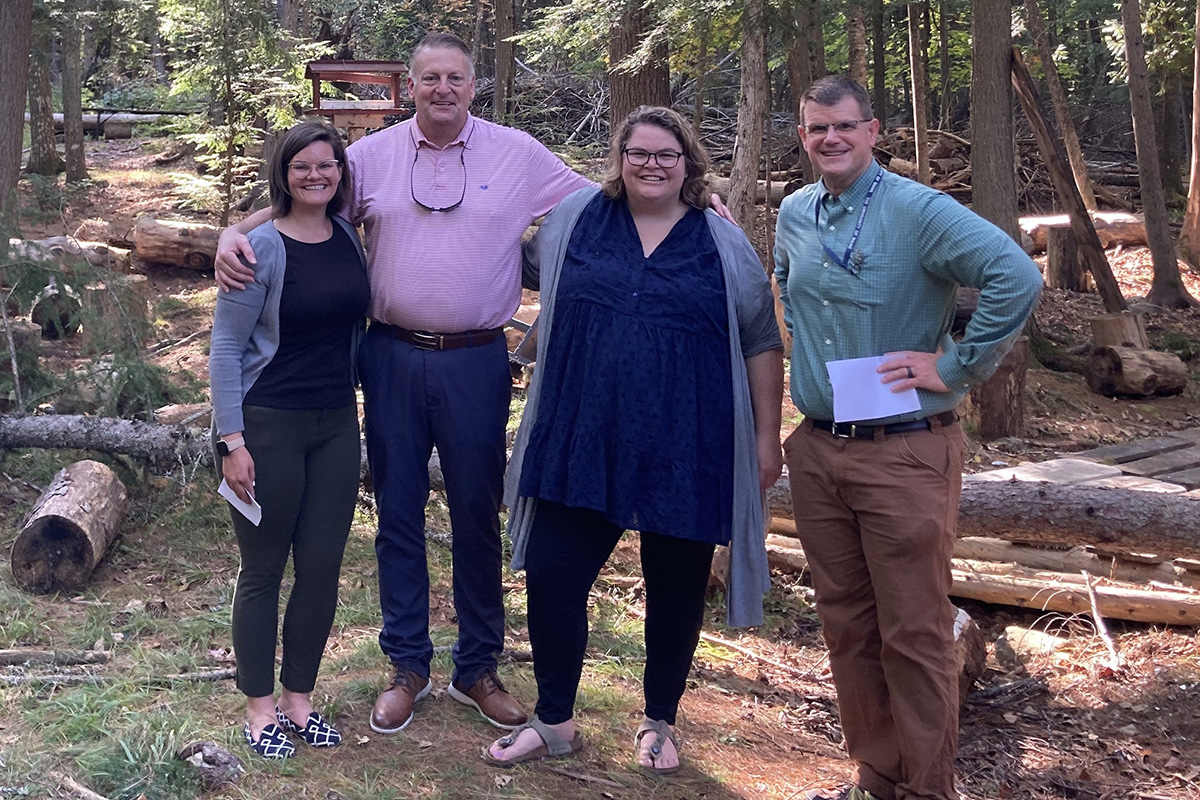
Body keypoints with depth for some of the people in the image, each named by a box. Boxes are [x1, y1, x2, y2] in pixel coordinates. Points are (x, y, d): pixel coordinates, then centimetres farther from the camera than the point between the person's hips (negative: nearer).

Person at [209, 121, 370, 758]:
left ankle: (298, 696, 25)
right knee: (263, 570, 6)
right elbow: (225, 347, -11)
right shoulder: (263, 246, -11)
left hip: (336, 425, 5)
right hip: (269, 426, -5)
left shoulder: (348, 238, 5)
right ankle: (259, 706, 21)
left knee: (322, 567, 9)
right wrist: (232, 441, -15)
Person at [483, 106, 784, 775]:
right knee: (552, 577, 3)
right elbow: (527, 269, 24)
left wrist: (768, 437, 3)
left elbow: (761, 345, 5)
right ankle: (555, 721, 23)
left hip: (686, 454, -1)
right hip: (583, 443, 1)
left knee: (676, 589, 11)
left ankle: (661, 724, 32)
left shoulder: (724, 244, 2)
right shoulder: (576, 219, 5)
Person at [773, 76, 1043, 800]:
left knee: (915, 634, -1)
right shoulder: (794, 215, 9)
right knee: (847, 624, 13)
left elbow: (1018, 277, -22)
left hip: (905, 453, -6)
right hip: (818, 450, 6)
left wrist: (957, 368, -18)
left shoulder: (919, 211, -12)